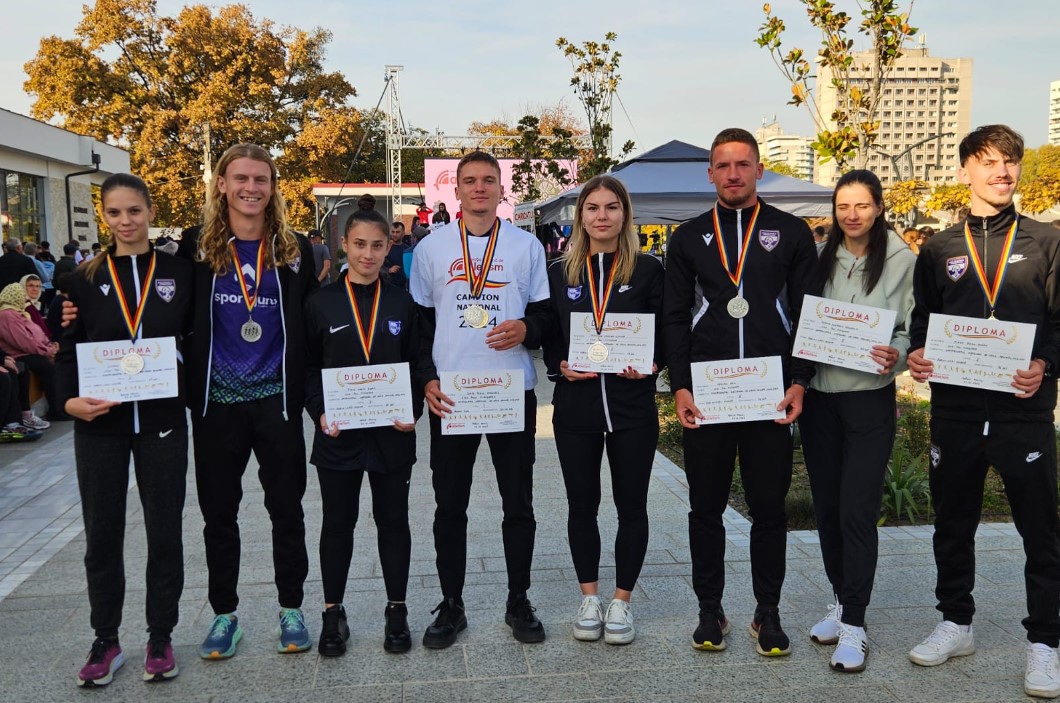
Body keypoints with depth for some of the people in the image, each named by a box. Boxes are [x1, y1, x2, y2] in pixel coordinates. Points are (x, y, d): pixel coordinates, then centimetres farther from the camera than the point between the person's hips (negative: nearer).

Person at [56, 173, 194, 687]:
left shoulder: (179, 273, 3)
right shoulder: (85, 280, 4)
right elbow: (68, 352, 3)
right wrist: (70, 400, -12)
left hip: (162, 422, -1)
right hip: (99, 425, 1)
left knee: (165, 532, 6)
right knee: (102, 535, 8)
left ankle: (160, 638, 22)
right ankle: (105, 642, 24)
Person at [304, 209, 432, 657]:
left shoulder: (402, 304, 4)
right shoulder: (321, 304, 1)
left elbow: (417, 365, 5)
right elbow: (308, 369, 2)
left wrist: (413, 411, -9)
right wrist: (319, 413, -11)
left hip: (391, 434, 1)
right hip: (338, 434, -1)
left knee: (393, 521, 10)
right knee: (337, 524, 10)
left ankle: (396, 611, 24)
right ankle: (333, 614, 24)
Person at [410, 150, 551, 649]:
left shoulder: (526, 246, 6)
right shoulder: (431, 247, 7)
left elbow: (546, 313, 8)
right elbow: (417, 322, 9)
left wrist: (526, 330, -14)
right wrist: (424, 380, -2)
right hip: (449, 397, 0)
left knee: (519, 505, 7)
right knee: (449, 506, 7)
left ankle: (519, 603, 22)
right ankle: (451, 605, 21)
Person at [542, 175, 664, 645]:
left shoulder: (648, 270, 2)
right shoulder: (560, 273, 7)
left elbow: (667, 333, 3)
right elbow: (549, 338, 9)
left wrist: (650, 365, -15)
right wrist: (562, 367, -10)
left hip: (632, 404, -1)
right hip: (575, 404, 2)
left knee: (631, 505, 6)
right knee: (582, 504, 9)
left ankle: (622, 601, 21)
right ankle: (589, 598, 25)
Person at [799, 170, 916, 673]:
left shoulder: (902, 259, -4)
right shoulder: (818, 256, 4)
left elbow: (912, 327, -2)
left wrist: (896, 355, -23)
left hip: (870, 399, -3)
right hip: (818, 397, 4)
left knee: (857, 511, -5)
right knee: (826, 507, 12)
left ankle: (854, 625, 6)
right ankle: (841, 601, 30)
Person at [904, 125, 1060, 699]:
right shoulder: (938, 249, 10)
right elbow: (922, 322, 12)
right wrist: (917, 356, -8)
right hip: (956, 408, 2)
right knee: (952, 522, 12)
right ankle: (956, 622, 28)